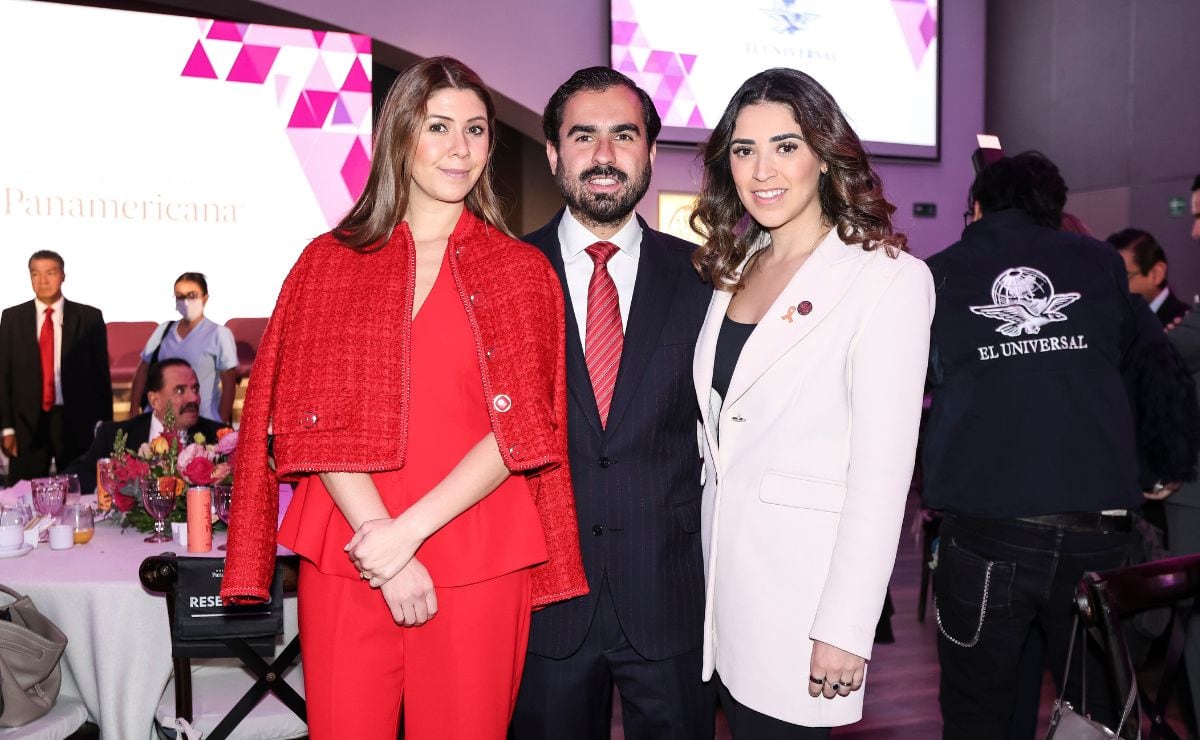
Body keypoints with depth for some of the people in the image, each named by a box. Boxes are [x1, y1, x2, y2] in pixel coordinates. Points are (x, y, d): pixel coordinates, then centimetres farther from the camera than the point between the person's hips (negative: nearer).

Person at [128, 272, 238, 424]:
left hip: (203, 422, -3)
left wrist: (222, 423, -10)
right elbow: (143, 371, 13)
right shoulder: (164, 329, 8)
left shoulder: (219, 333, -4)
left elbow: (229, 383, -6)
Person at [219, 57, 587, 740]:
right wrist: (380, 537, -10)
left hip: (478, 568, 0)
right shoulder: (330, 261, 7)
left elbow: (519, 427, -4)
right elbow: (315, 420, -1)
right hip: (345, 567, 1)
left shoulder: (524, 271, 5)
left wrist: (410, 529, -12)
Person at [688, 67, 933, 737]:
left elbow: (882, 474, -15)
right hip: (720, 569, 6)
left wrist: (845, 631, -16)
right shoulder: (734, 270, 8)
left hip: (805, 575, -5)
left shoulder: (889, 279, -12)